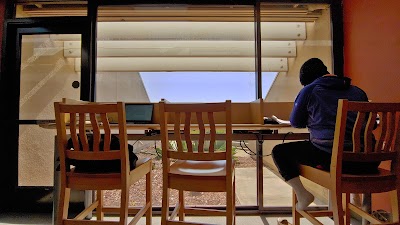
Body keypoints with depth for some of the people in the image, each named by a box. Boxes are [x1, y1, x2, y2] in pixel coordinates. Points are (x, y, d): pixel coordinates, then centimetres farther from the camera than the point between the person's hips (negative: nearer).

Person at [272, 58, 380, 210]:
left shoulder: (308, 90, 5)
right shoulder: (358, 92, 16)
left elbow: (295, 123, 13)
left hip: (329, 157, -5)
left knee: (279, 151, 10)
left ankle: (303, 194, 1)